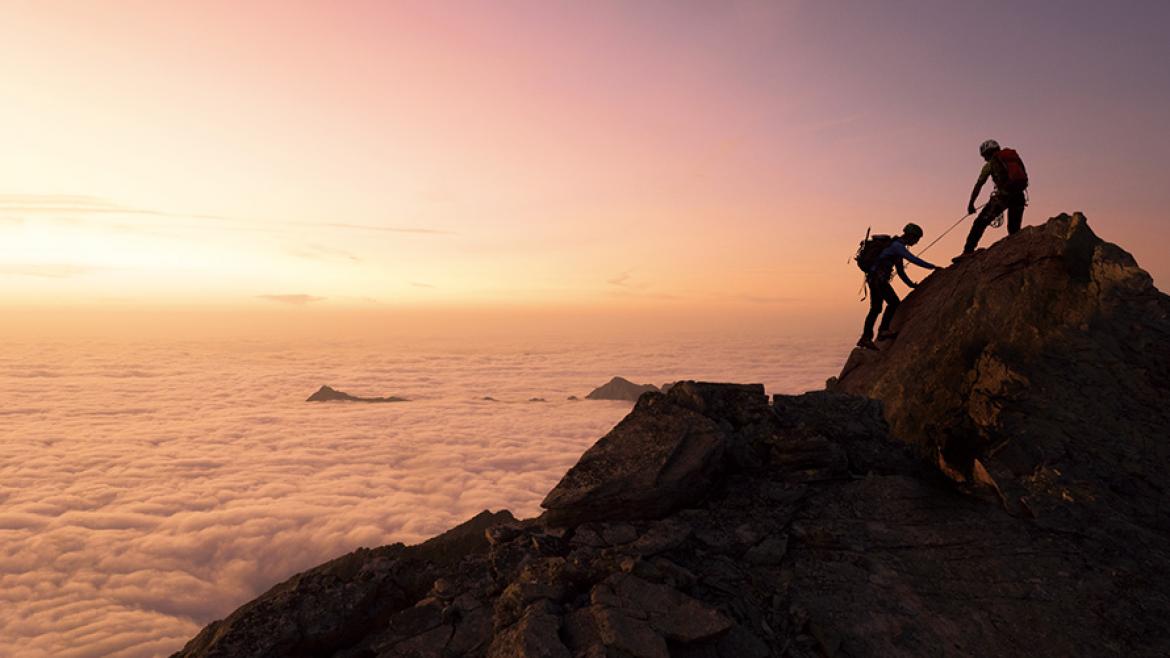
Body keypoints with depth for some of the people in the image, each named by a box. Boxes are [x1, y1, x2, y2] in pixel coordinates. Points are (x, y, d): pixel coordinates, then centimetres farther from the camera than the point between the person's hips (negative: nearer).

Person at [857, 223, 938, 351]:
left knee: (876, 308, 10)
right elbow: (914, 259, -21)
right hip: (878, 278, -10)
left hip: (874, 278, 10)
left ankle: (866, 338, 10)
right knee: (894, 303, -10)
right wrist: (933, 267, -17)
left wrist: (911, 284, 19)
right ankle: (883, 331, -6)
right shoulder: (897, 246, -12)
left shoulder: (897, 246, 19)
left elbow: (900, 270, 23)